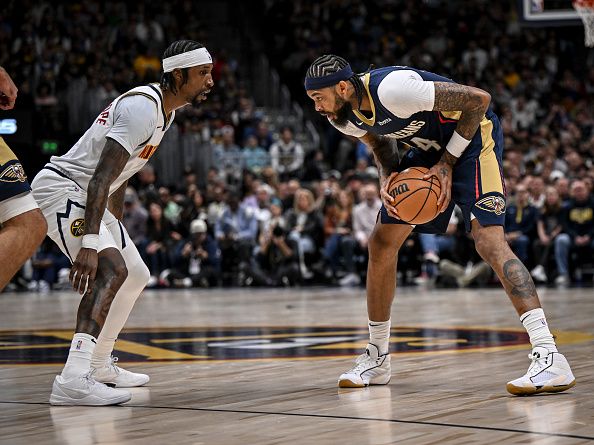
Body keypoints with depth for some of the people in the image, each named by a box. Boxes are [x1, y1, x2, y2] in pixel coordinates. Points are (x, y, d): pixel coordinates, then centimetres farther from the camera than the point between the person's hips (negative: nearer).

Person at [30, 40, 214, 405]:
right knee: (111, 270, -29)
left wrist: (116, 232, 25)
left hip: (87, 197, 11)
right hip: (60, 187, -11)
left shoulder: (166, 110, 11)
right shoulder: (143, 107, -22)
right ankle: (73, 380, -39)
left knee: (136, 276, 17)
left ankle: (100, 365, 31)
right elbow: (100, 177, -30)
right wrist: (90, 243, -37)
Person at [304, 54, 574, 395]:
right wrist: (387, 178, -8)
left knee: (489, 240, -25)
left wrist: (447, 163, -20)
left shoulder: (393, 88, -33)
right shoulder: (343, 116, -8)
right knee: (382, 243, 5)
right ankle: (377, 358, 18)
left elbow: (479, 100, -26)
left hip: (472, 138, -9)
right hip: (429, 149, 9)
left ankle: (550, 358, -31)